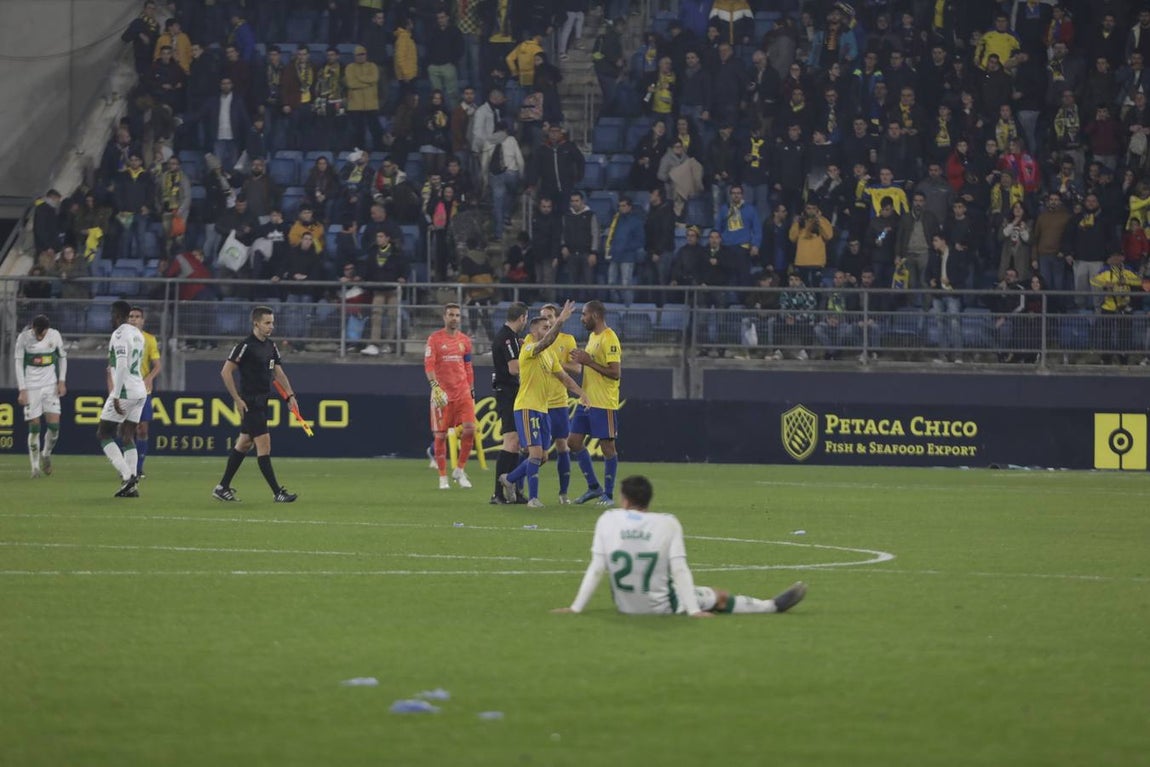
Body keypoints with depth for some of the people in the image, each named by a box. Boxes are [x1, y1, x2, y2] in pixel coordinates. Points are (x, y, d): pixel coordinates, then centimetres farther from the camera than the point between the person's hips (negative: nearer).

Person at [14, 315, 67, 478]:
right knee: (34, 426, -5)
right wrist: (22, 390, -8)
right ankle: (35, 466, 5)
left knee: (54, 424, -8)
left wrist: (61, 381, 4)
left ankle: (46, 455, 19)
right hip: (31, 387, -2)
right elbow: (19, 363, -4)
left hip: (50, 385, 2)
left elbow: (63, 357, 11)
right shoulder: (23, 338, -9)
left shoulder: (54, 335, -4)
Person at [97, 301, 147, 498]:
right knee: (127, 436, 10)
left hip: (125, 391, -9)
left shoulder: (119, 334, -12)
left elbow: (122, 366, -21)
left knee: (104, 433, -1)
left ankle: (127, 476, -15)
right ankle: (131, 487, 3)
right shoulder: (137, 334, 16)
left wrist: (116, 396, -21)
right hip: (140, 391, 9)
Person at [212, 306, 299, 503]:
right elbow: (226, 372, -14)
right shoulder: (245, 346, -14)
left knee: (244, 443, 14)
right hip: (250, 403, -9)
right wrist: (238, 400, -16)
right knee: (264, 443, -11)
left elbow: (278, 372, 18)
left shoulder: (271, 346, 11)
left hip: (262, 403, 9)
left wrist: (290, 395, 7)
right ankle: (278, 493, -12)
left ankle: (223, 488, 22)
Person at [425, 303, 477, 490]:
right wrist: (435, 387, -22)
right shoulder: (435, 339, -2)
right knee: (441, 435, 0)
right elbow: (428, 365, -9)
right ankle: (443, 477, 8)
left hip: (462, 393, 3)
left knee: (469, 429, -10)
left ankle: (459, 470, 6)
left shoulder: (465, 340, 12)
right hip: (442, 394, -3)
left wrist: (471, 391, 17)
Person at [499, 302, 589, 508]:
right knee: (536, 452, -13)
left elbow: (563, 377, 18)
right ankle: (533, 497, -7)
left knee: (541, 456, 11)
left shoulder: (549, 355, 15)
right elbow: (546, 342, -32)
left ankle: (509, 480, 29)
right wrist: (560, 321, -42)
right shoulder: (529, 350, -11)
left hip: (542, 409, 9)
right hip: (527, 407, -9)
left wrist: (580, 393, 6)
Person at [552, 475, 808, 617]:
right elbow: (679, 569, -16)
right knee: (720, 597, 15)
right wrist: (694, 611, -12)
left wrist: (576, 608, -5)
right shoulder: (668, 524, -13)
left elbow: (596, 569, -10)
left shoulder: (607, 520, -9)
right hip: (662, 606, -3)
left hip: (624, 605, 3)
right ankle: (774, 606, 30)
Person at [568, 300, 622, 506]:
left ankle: (608, 494, 4)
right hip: (587, 401, 10)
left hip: (604, 404, -10)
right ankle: (594, 487, 18)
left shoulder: (609, 339, -15)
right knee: (574, 441, 8)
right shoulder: (593, 336, 15)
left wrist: (588, 361, -19)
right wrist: (581, 360, 8)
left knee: (607, 446, -2)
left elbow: (615, 372, -21)